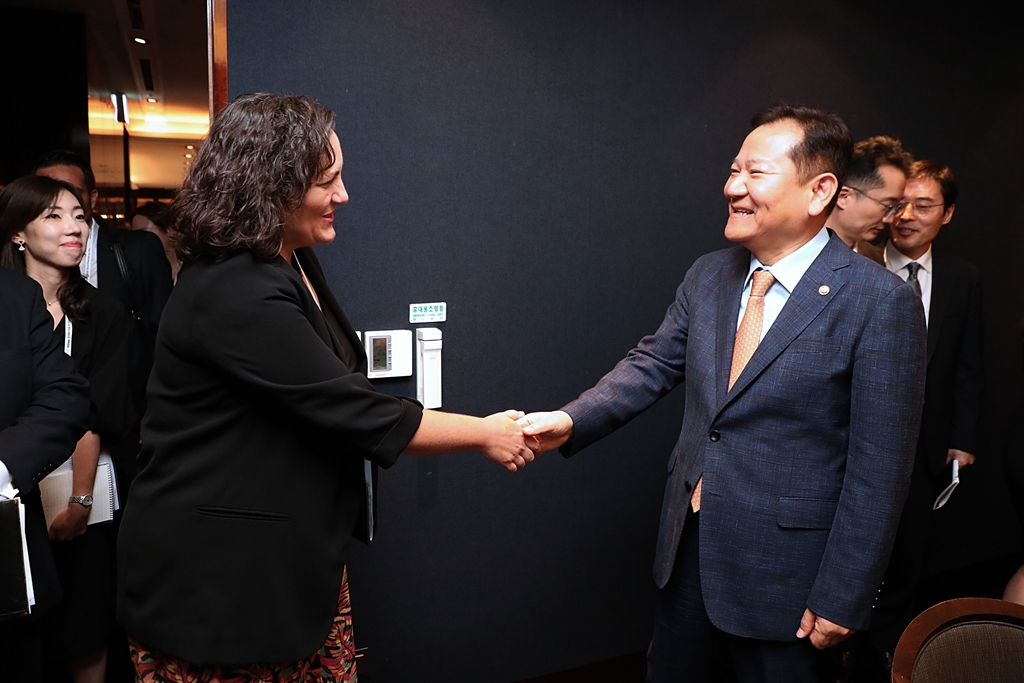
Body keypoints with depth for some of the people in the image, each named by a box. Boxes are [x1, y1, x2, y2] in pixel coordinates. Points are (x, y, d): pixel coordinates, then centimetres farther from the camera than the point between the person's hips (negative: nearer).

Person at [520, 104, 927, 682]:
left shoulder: (881, 302, -17)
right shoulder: (709, 276, 2)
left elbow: (879, 467, -16)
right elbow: (653, 364, 5)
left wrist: (840, 598, -13)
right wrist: (571, 421, -11)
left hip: (784, 567, -5)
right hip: (688, 546, 6)